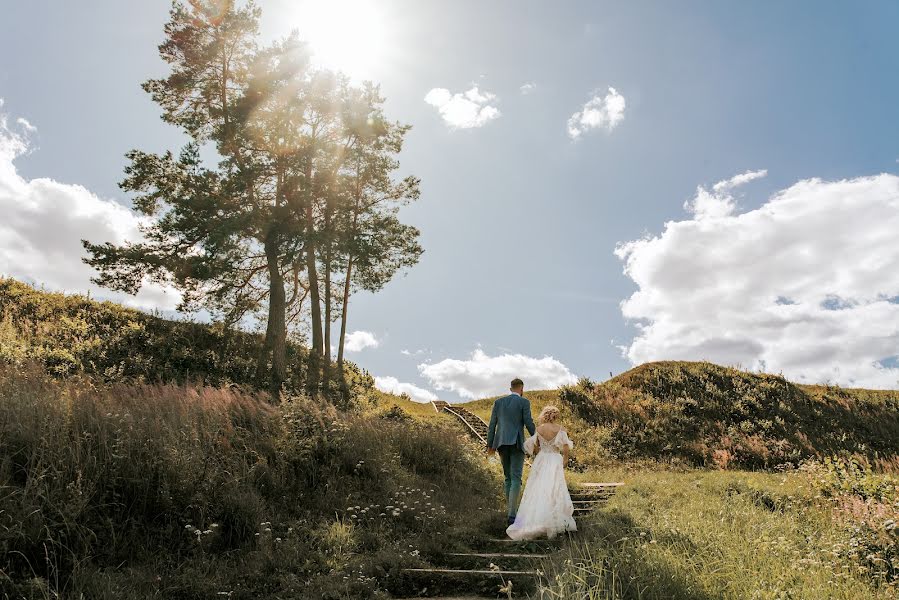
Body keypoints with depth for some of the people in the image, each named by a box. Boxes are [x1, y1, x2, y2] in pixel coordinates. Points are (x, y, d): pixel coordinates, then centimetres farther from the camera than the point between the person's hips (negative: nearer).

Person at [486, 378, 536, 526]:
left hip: (501, 443, 5)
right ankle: (512, 514, -15)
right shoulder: (524, 402, -1)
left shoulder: (498, 402, 12)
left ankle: (510, 509, 22)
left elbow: (492, 425, 10)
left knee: (508, 477, 18)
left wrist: (490, 445, 14)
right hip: (517, 443, -5)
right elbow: (529, 424, -6)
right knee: (516, 479, -5)